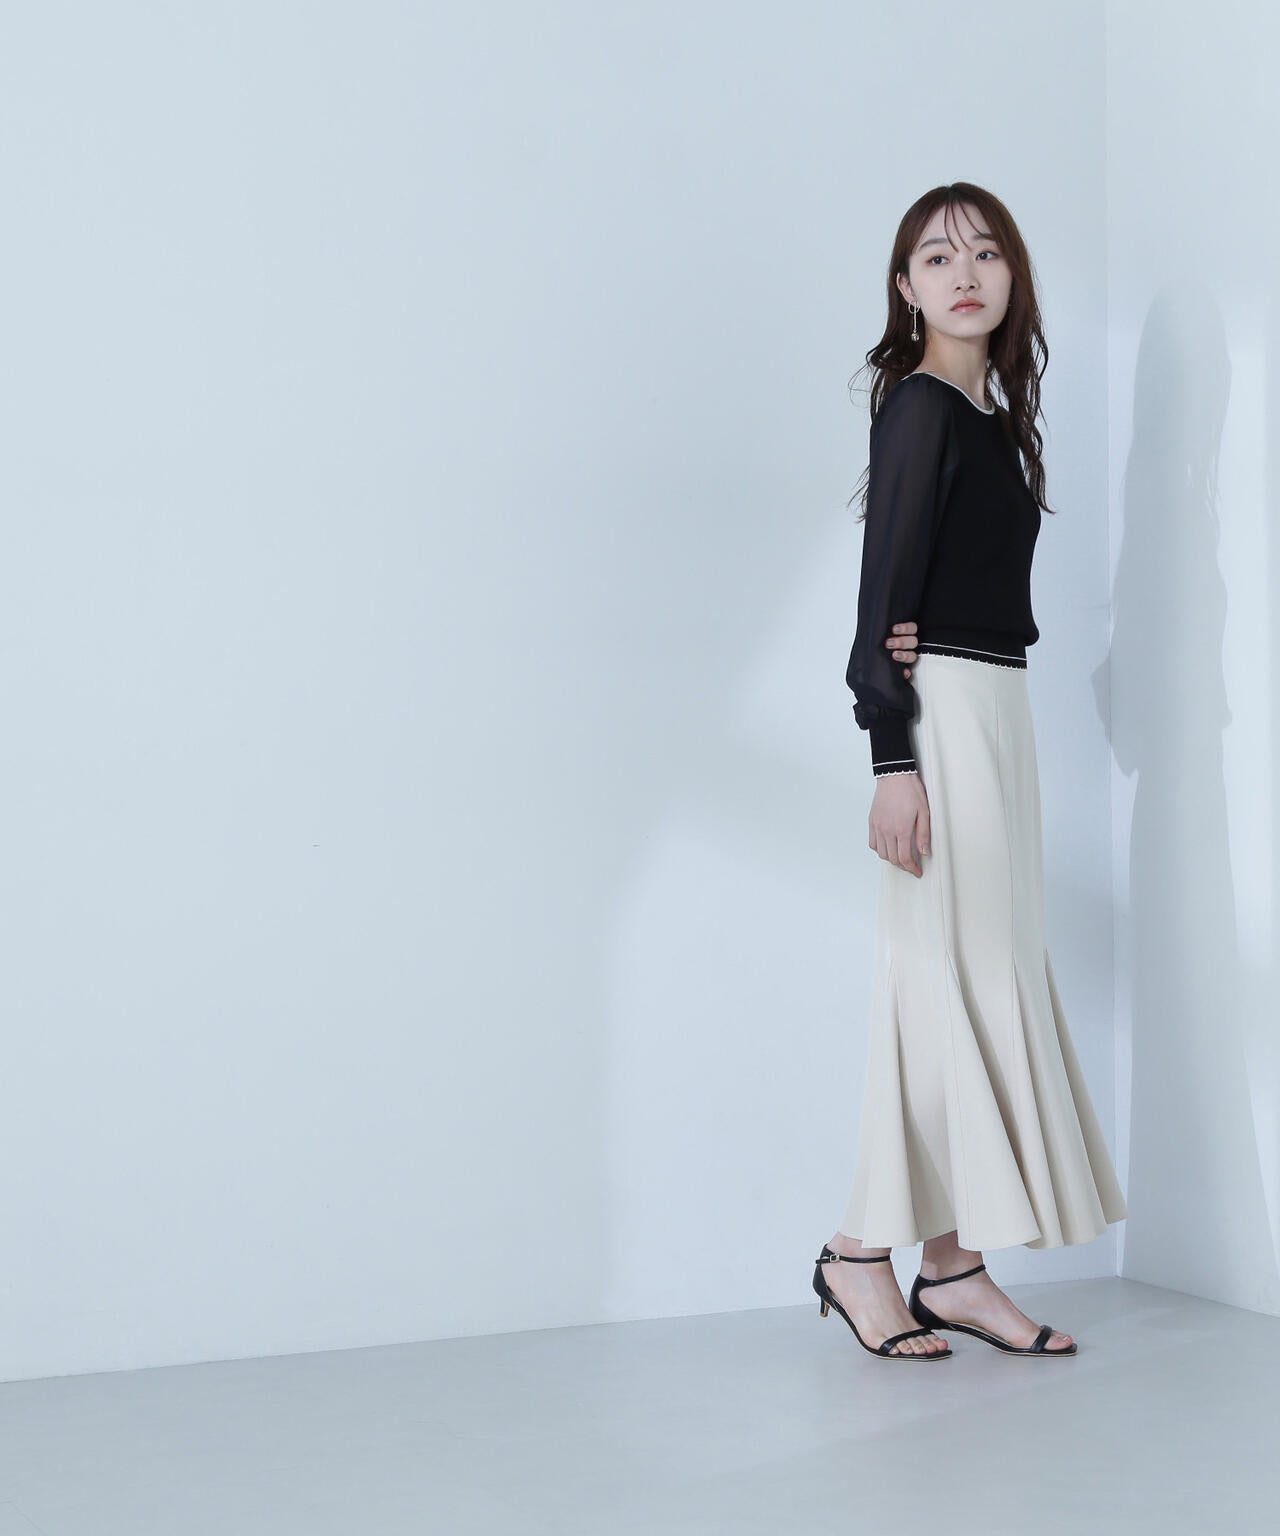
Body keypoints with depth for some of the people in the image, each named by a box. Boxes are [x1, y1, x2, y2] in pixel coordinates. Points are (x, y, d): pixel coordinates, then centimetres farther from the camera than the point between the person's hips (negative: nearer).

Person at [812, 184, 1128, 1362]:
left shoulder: (992, 415, 17)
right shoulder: (921, 406, -8)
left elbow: (958, 584, 12)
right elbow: (886, 586, -13)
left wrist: (919, 643, -12)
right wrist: (893, 758, -18)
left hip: (996, 711, 9)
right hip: (945, 712, -9)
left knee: (981, 976, 8)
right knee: (948, 976, -7)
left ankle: (952, 1264, 13)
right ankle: (862, 1250, 3)